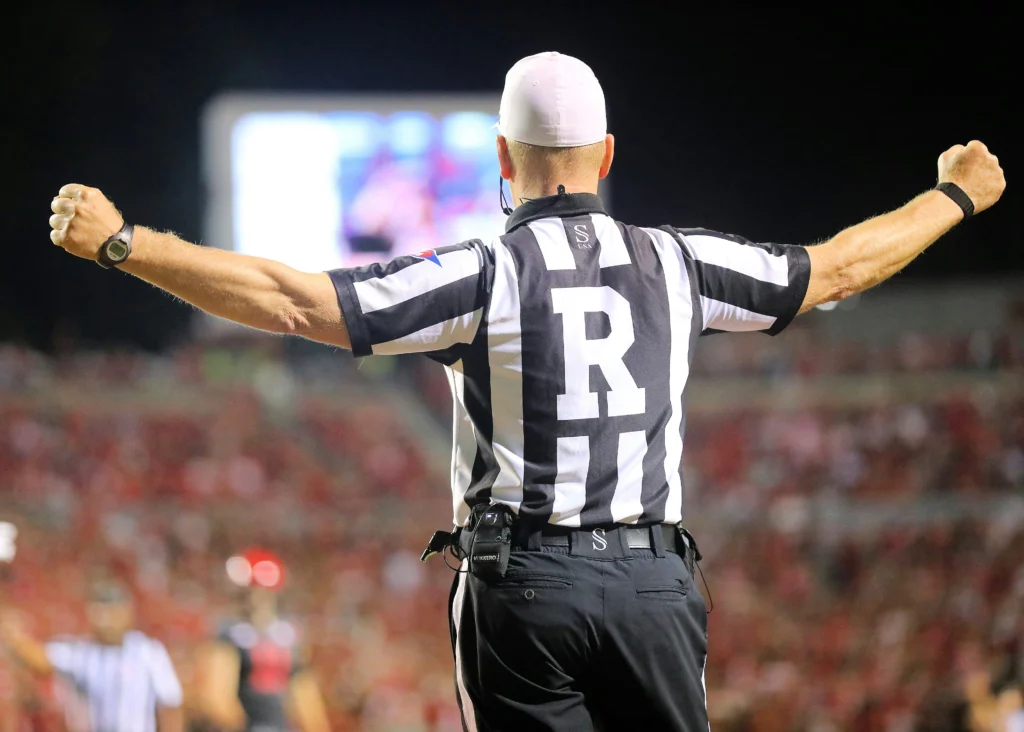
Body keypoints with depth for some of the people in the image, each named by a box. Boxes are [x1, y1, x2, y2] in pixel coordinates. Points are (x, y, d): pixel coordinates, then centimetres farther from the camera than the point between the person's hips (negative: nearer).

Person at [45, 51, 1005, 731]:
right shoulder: (675, 264, 6)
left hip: (523, 584, -2)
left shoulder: (481, 277, -4)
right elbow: (838, 267, 19)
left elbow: (291, 301, -11)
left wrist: (122, 244, -9)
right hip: (654, 578, 2)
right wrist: (954, 197, 36)